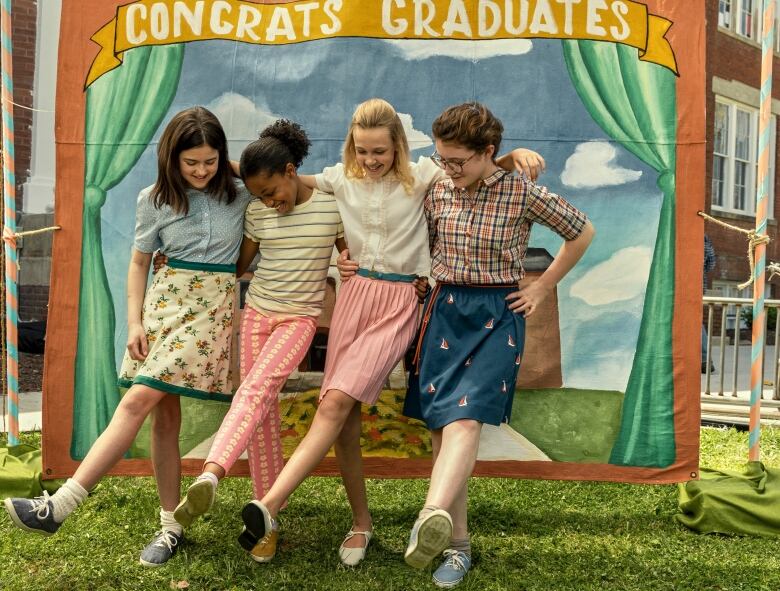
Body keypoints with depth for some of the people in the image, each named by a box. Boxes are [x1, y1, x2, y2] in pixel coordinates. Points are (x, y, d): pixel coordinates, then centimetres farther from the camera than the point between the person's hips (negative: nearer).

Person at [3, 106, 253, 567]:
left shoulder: (241, 194, 0)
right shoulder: (156, 200, 4)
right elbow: (139, 262, 8)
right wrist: (134, 322, 0)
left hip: (214, 307, -2)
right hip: (165, 301, 3)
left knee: (139, 400, -12)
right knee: (164, 412, 0)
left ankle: (61, 505, -11)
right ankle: (171, 526, 11)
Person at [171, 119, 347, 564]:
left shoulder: (332, 205, -5)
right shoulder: (258, 212, 3)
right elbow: (239, 265, 14)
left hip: (300, 317, -3)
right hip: (257, 311, 4)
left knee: (256, 389, -28)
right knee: (264, 412, 1)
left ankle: (210, 476, -45)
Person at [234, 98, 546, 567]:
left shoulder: (419, 177, -2)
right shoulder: (342, 180, 6)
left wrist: (517, 154, -22)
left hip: (399, 303, -4)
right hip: (355, 295, 4)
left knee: (335, 404, -18)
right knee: (345, 419, 1)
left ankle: (270, 507, -20)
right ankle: (361, 522, 17)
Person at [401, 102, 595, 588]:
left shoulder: (524, 194, -6)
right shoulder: (438, 192, 6)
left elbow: (583, 232, 6)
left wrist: (543, 289, 5)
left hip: (497, 316, -4)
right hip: (444, 311, 4)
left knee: (465, 417, -24)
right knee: (442, 426, -1)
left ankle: (433, 516, -44)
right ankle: (457, 545, 7)